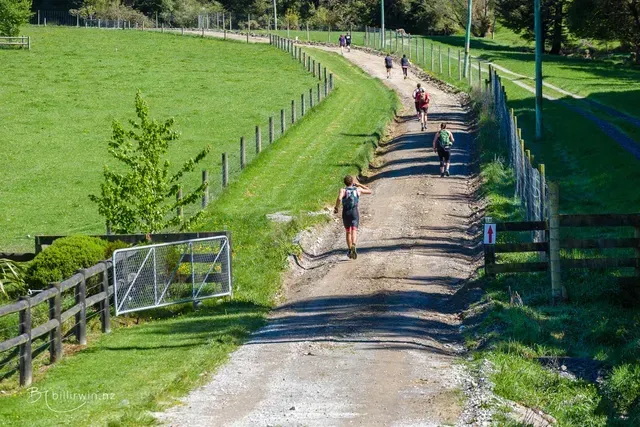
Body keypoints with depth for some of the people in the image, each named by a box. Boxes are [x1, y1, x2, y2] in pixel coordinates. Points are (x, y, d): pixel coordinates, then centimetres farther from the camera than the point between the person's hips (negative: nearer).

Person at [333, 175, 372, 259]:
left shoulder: (343, 190, 0)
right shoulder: (358, 190, 8)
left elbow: (339, 198, -21)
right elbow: (370, 191, 23)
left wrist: (336, 207, -6)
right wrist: (359, 184, 26)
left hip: (346, 212, 0)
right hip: (355, 212, 0)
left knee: (348, 232, 19)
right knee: (354, 231, -12)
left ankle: (350, 250, 25)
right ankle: (353, 246, -39)